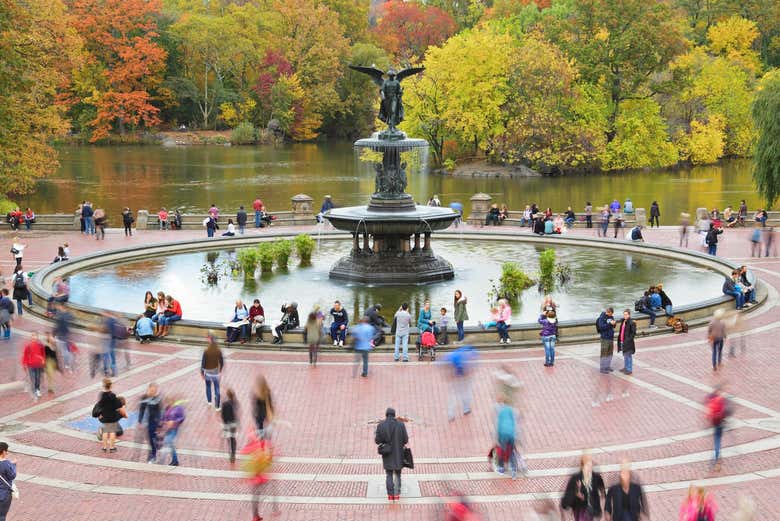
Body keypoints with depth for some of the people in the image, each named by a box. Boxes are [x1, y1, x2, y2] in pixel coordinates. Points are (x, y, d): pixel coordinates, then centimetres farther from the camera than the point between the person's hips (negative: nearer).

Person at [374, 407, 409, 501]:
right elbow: (405, 440, -8)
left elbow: (377, 441, -8)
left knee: (389, 475, 13)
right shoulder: (401, 425, -9)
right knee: (397, 474, 15)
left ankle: (390, 495, 7)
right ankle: (397, 494, 11)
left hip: (387, 454, 0)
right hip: (398, 454, 0)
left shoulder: (381, 426, -9)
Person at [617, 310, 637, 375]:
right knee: (625, 355, 19)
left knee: (628, 356, 0)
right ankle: (625, 368, 31)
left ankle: (629, 370, 9)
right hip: (622, 341, 8)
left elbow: (634, 333, -16)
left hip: (628, 342, -8)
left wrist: (628, 340, -18)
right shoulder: (623, 321, 9)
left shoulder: (631, 323, -16)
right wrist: (619, 338, 11)